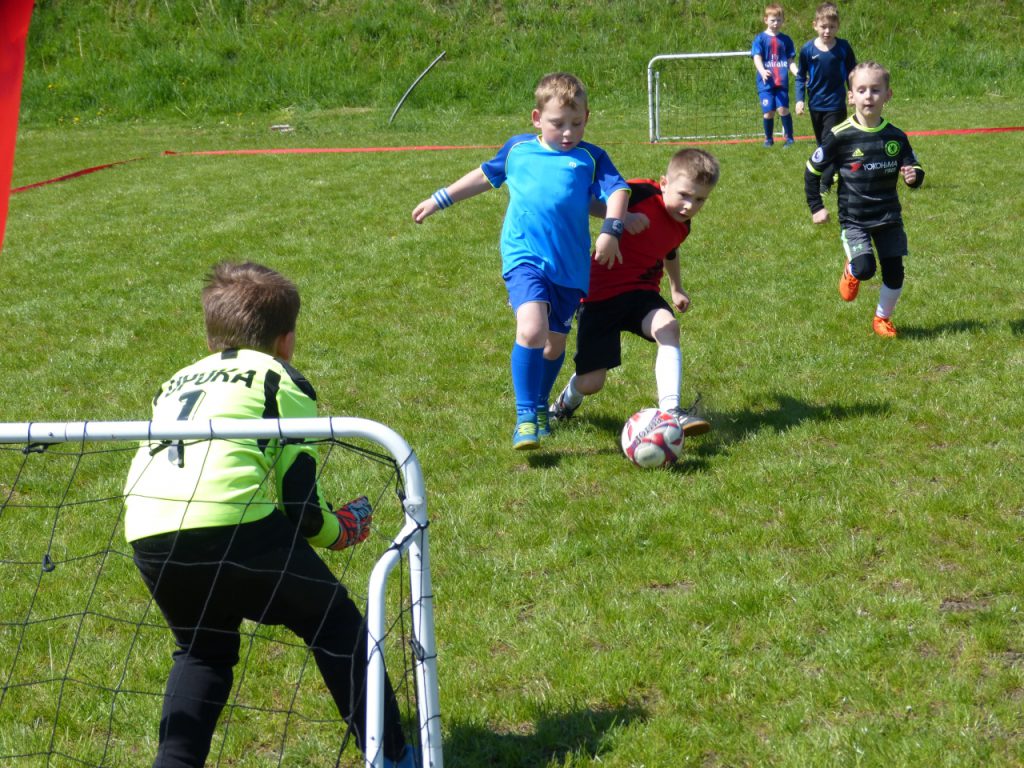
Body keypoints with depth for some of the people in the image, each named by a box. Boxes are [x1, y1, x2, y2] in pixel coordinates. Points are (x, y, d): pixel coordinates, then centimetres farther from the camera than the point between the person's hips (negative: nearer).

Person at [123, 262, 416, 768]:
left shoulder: (176, 383, 32)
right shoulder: (281, 380, 15)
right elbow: (300, 504, 7)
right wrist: (341, 531, 27)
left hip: (147, 536, 5)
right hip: (233, 523, -5)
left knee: (203, 651, 30)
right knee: (335, 625, 15)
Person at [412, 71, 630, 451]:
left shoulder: (591, 158, 5)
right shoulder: (518, 148, 10)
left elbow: (617, 190, -6)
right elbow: (485, 176, 26)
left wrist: (611, 230, -24)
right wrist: (439, 200, 31)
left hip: (571, 266, 1)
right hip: (524, 256, -1)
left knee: (555, 343, 12)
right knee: (531, 330, -23)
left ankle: (540, 408, 38)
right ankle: (525, 418, -15)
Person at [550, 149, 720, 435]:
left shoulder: (682, 225, 6)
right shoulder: (641, 193, -17)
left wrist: (677, 289, 44)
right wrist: (620, 216, -34)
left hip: (642, 293, 5)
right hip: (602, 294, -5)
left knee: (668, 327, -30)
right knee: (590, 383, -4)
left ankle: (669, 412, -37)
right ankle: (568, 401, 35)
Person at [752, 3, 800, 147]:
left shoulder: (786, 40, 10)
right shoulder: (760, 38, 3)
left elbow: (791, 61, 10)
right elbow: (757, 58, -7)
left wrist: (798, 74, -8)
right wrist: (762, 71, -27)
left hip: (782, 81, 1)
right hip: (766, 82, -1)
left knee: (783, 108, -11)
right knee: (768, 112, -2)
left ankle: (789, 138, 1)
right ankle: (768, 138, 18)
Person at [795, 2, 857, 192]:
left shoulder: (844, 48, -6)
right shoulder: (808, 49, -5)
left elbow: (852, 74, 6)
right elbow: (801, 77, 4)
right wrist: (799, 99, -4)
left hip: (836, 105, -2)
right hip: (815, 105, 3)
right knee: (822, 145, 14)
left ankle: (825, 183, -9)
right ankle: (829, 175, 28)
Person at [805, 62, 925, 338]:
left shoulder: (895, 137, -1)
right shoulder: (840, 136, -11)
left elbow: (914, 167, 10)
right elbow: (813, 170, 0)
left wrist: (914, 176, -14)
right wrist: (815, 207, 0)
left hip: (889, 216, 3)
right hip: (853, 218, -3)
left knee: (894, 272, 2)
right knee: (864, 268, -19)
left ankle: (882, 318, 27)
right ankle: (850, 272, 19)